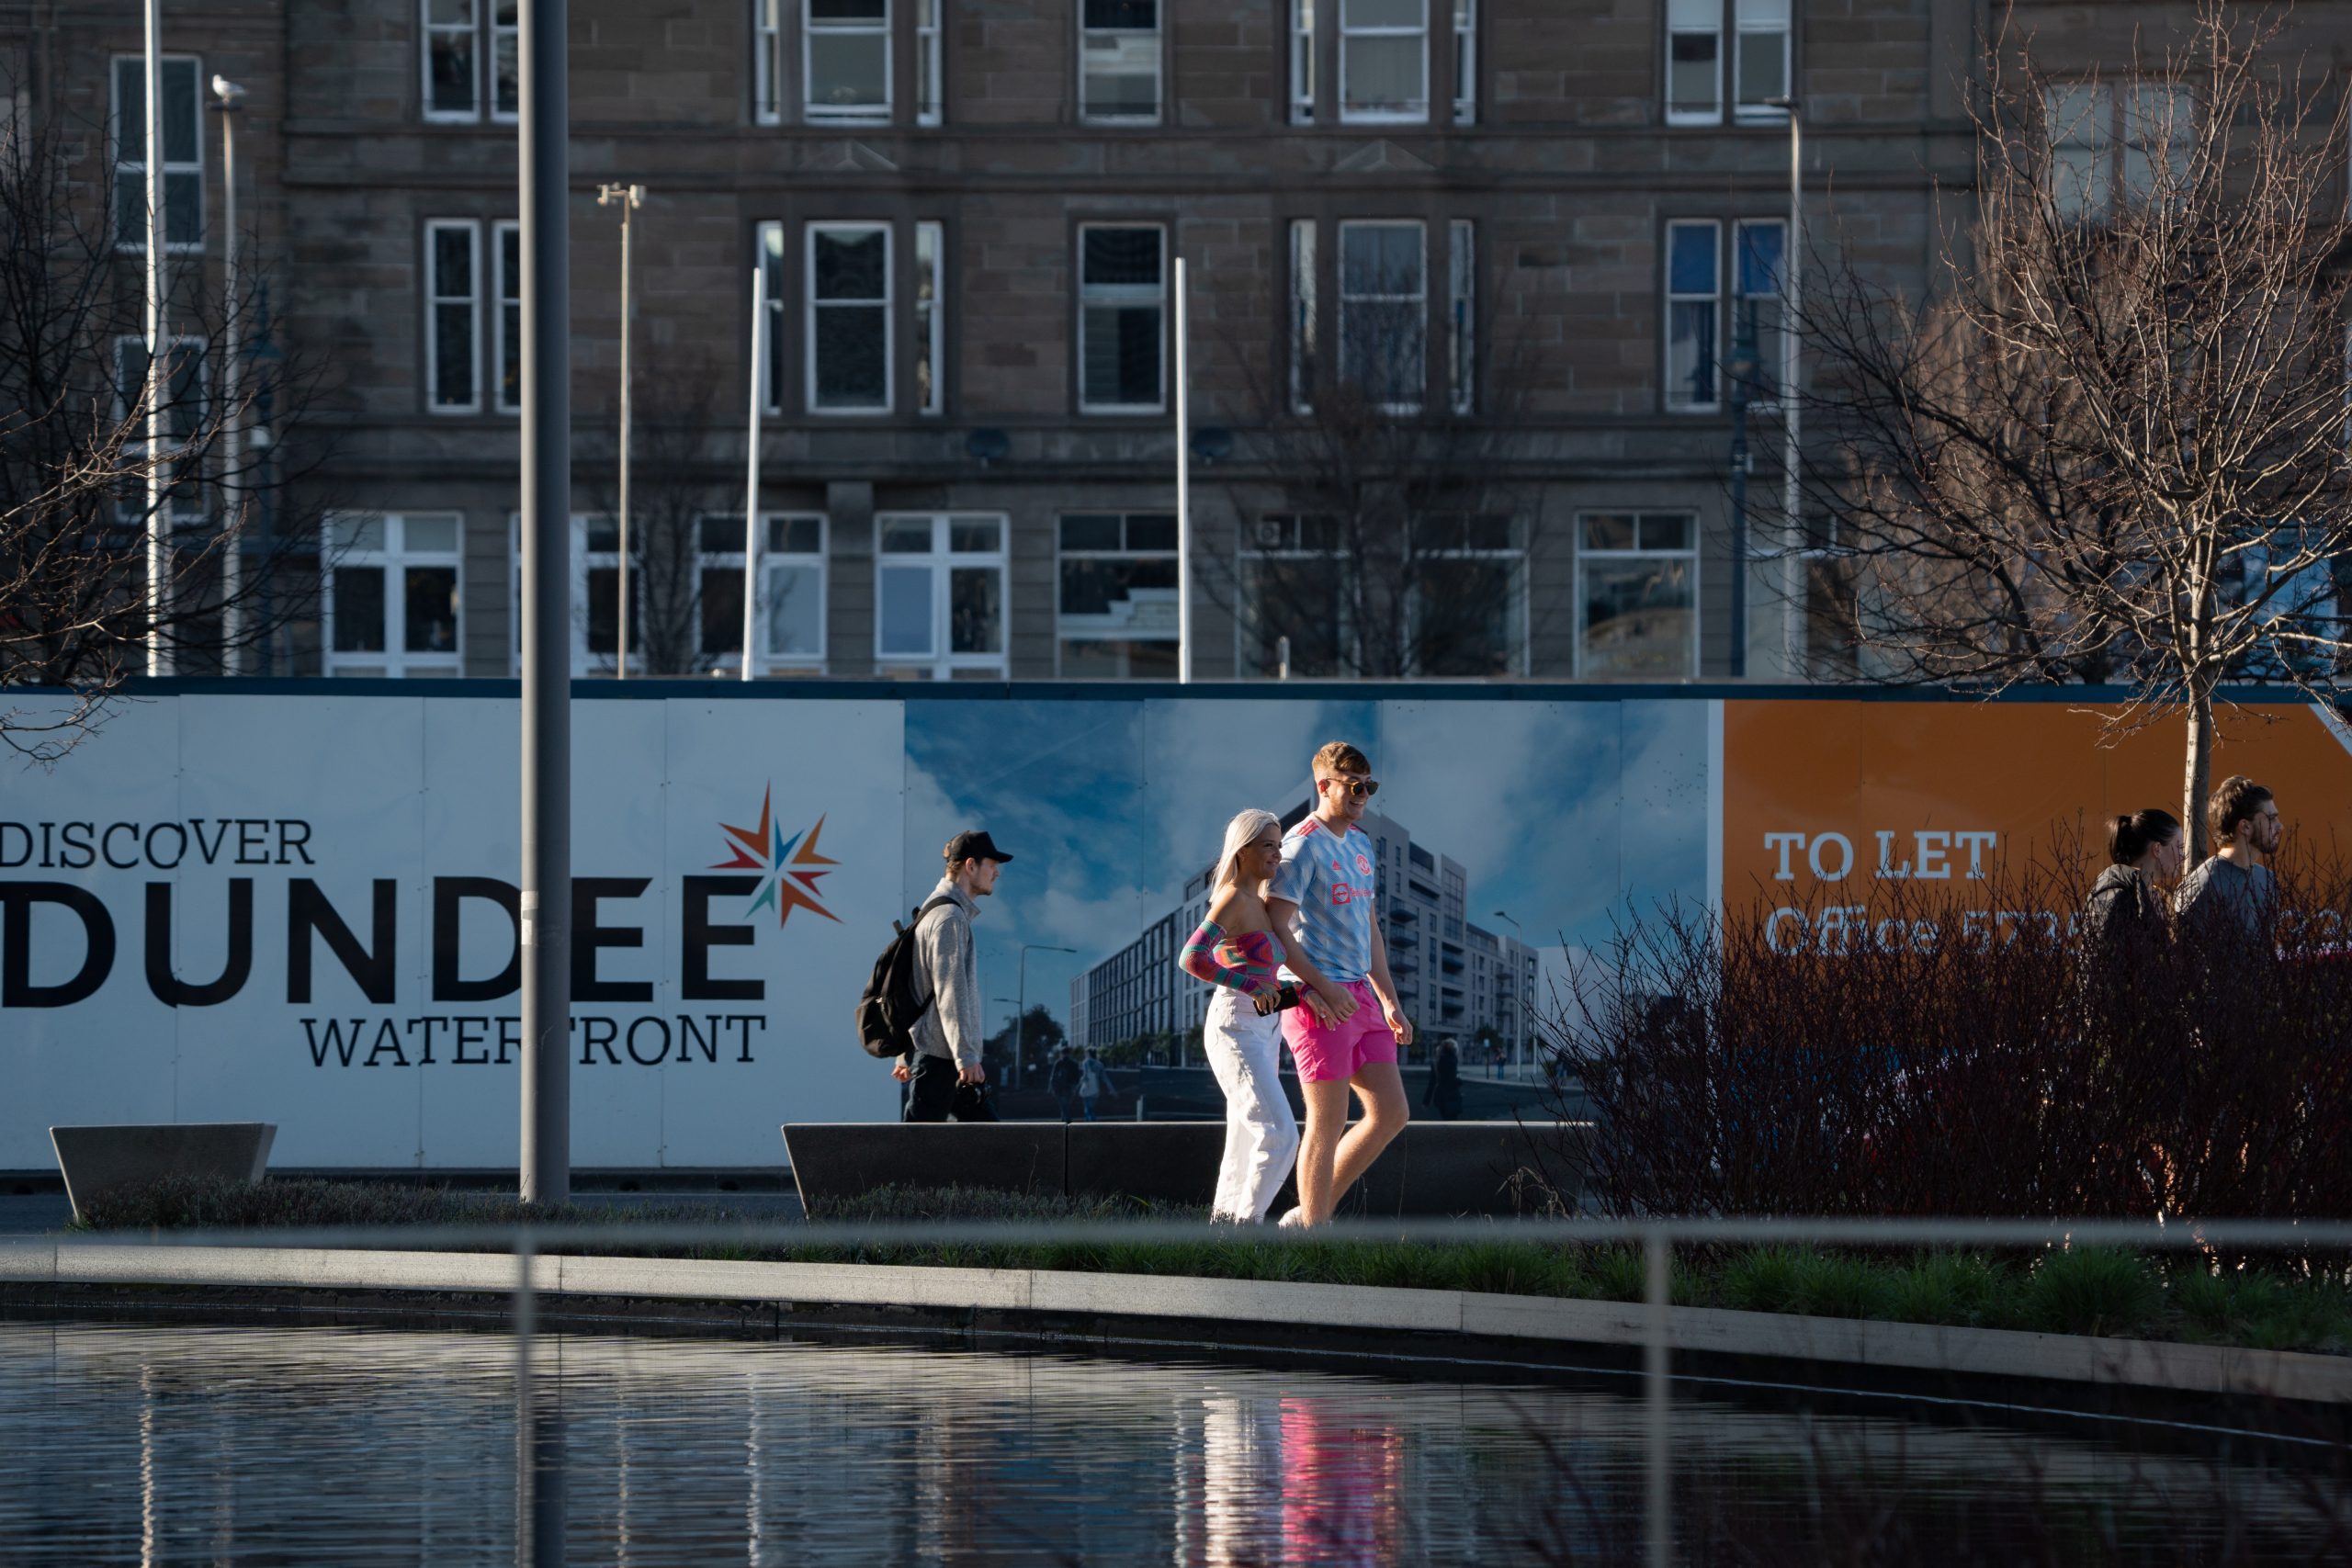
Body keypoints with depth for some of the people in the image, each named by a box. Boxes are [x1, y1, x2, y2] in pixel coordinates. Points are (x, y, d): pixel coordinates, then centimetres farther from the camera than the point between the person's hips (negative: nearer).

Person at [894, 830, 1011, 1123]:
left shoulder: (936, 912, 21)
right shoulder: (950, 917, -12)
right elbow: (950, 992, -20)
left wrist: (905, 1056, 24)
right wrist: (966, 1057, -23)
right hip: (938, 1055, -11)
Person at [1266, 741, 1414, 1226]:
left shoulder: (1359, 845, 17)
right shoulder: (1303, 845, -10)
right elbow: (1275, 928, -16)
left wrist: (1390, 1002, 19)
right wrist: (1322, 987, -21)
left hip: (1359, 997, 9)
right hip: (1318, 1002, -9)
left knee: (1391, 1114, 7)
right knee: (1328, 1125, -5)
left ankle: (1309, 1215, 15)